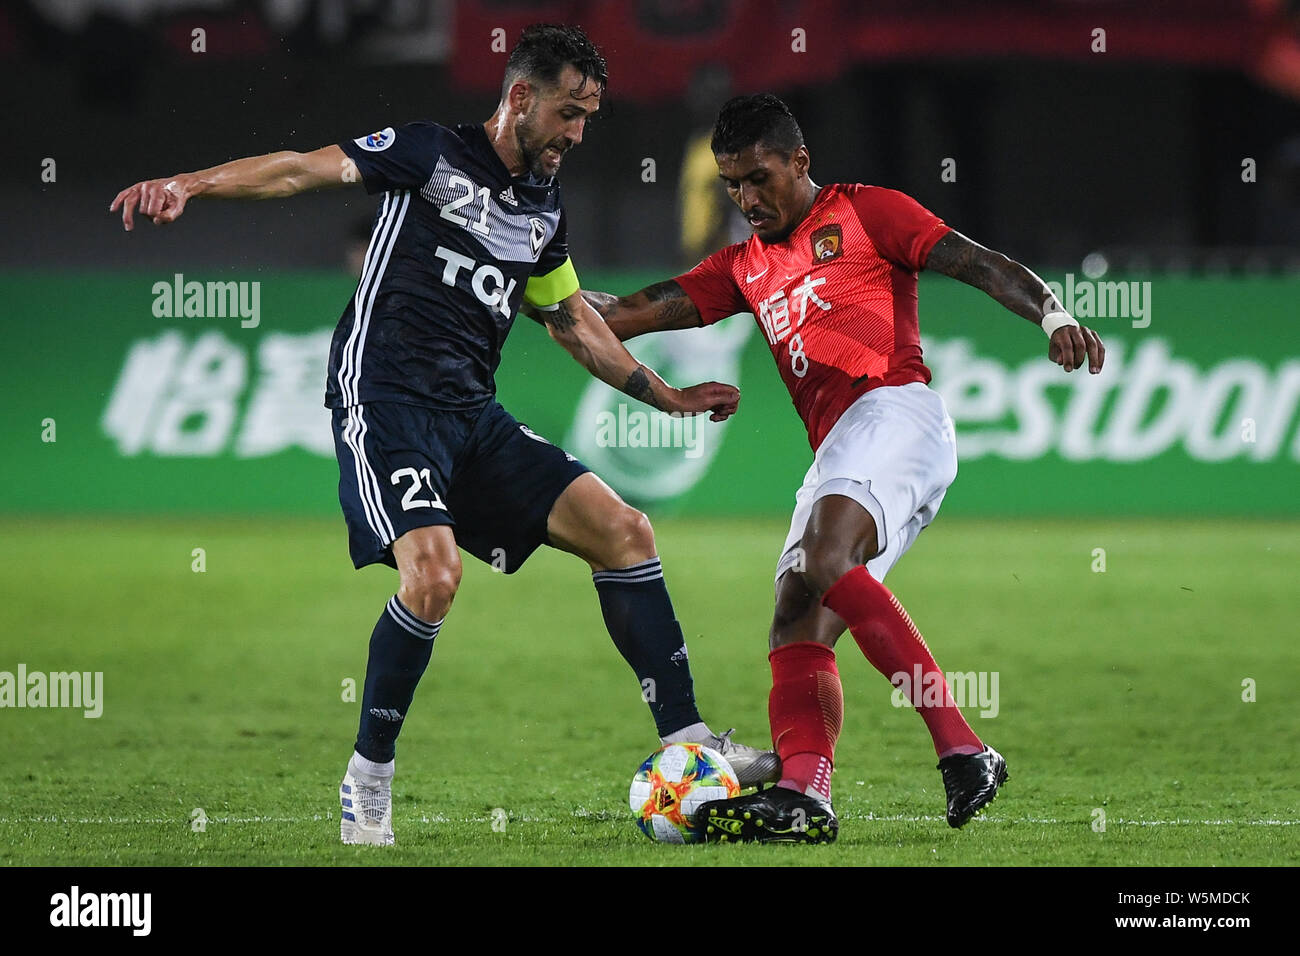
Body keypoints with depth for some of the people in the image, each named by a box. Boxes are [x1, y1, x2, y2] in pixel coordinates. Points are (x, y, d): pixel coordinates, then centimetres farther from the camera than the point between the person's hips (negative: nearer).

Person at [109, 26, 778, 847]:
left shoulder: (542, 212, 18)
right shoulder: (432, 155, -1)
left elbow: (578, 327, 32)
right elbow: (304, 169, -9)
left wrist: (667, 397, 32)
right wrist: (189, 184, -22)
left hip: (473, 416, 7)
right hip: (386, 402, -7)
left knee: (624, 531, -3)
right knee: (434, 572, -28)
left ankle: (687, 744, 2)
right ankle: (367, 784, -10)